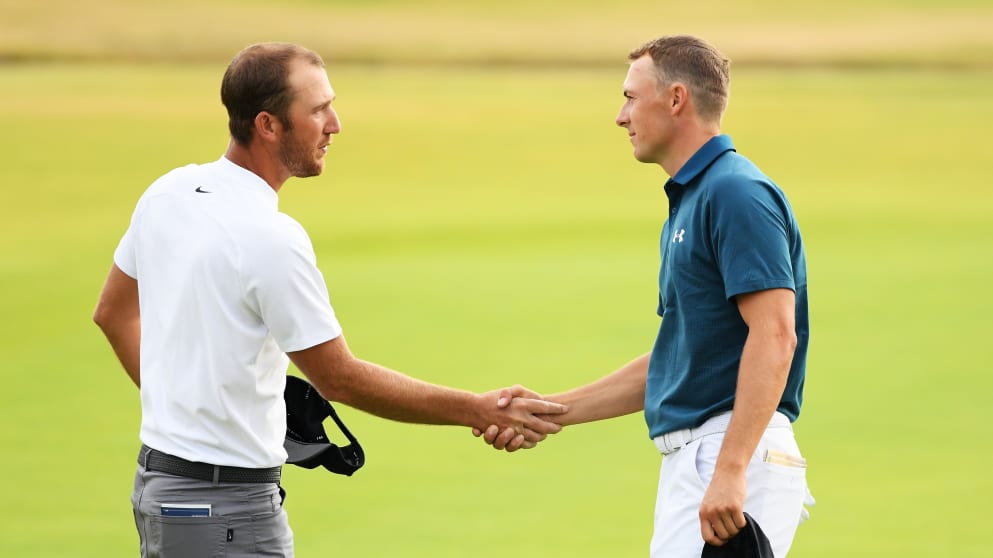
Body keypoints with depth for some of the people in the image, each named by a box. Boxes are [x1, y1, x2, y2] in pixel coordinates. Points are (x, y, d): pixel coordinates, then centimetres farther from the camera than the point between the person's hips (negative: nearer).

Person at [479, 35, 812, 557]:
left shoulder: (736, 194, -12)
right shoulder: (687, 202, 21)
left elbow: (774, 335, -21)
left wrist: (730, 470, -28)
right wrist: (550, 411, 22)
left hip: (736, 456, -10)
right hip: (689, 457, 10)